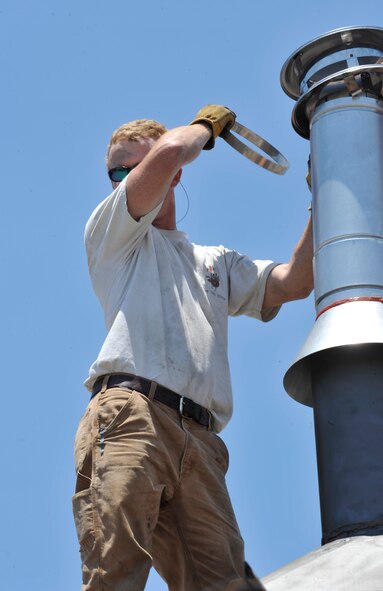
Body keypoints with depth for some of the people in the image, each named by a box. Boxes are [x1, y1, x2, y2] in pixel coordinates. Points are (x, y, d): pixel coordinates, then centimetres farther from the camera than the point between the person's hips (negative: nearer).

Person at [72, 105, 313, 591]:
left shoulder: (217, 264, 37)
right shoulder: (112, 232, 22)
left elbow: (293, 282, 23)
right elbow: (169, 152, 5)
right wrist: (207, 123, 25)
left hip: (199, 441, 5)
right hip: (131, 413, -4)